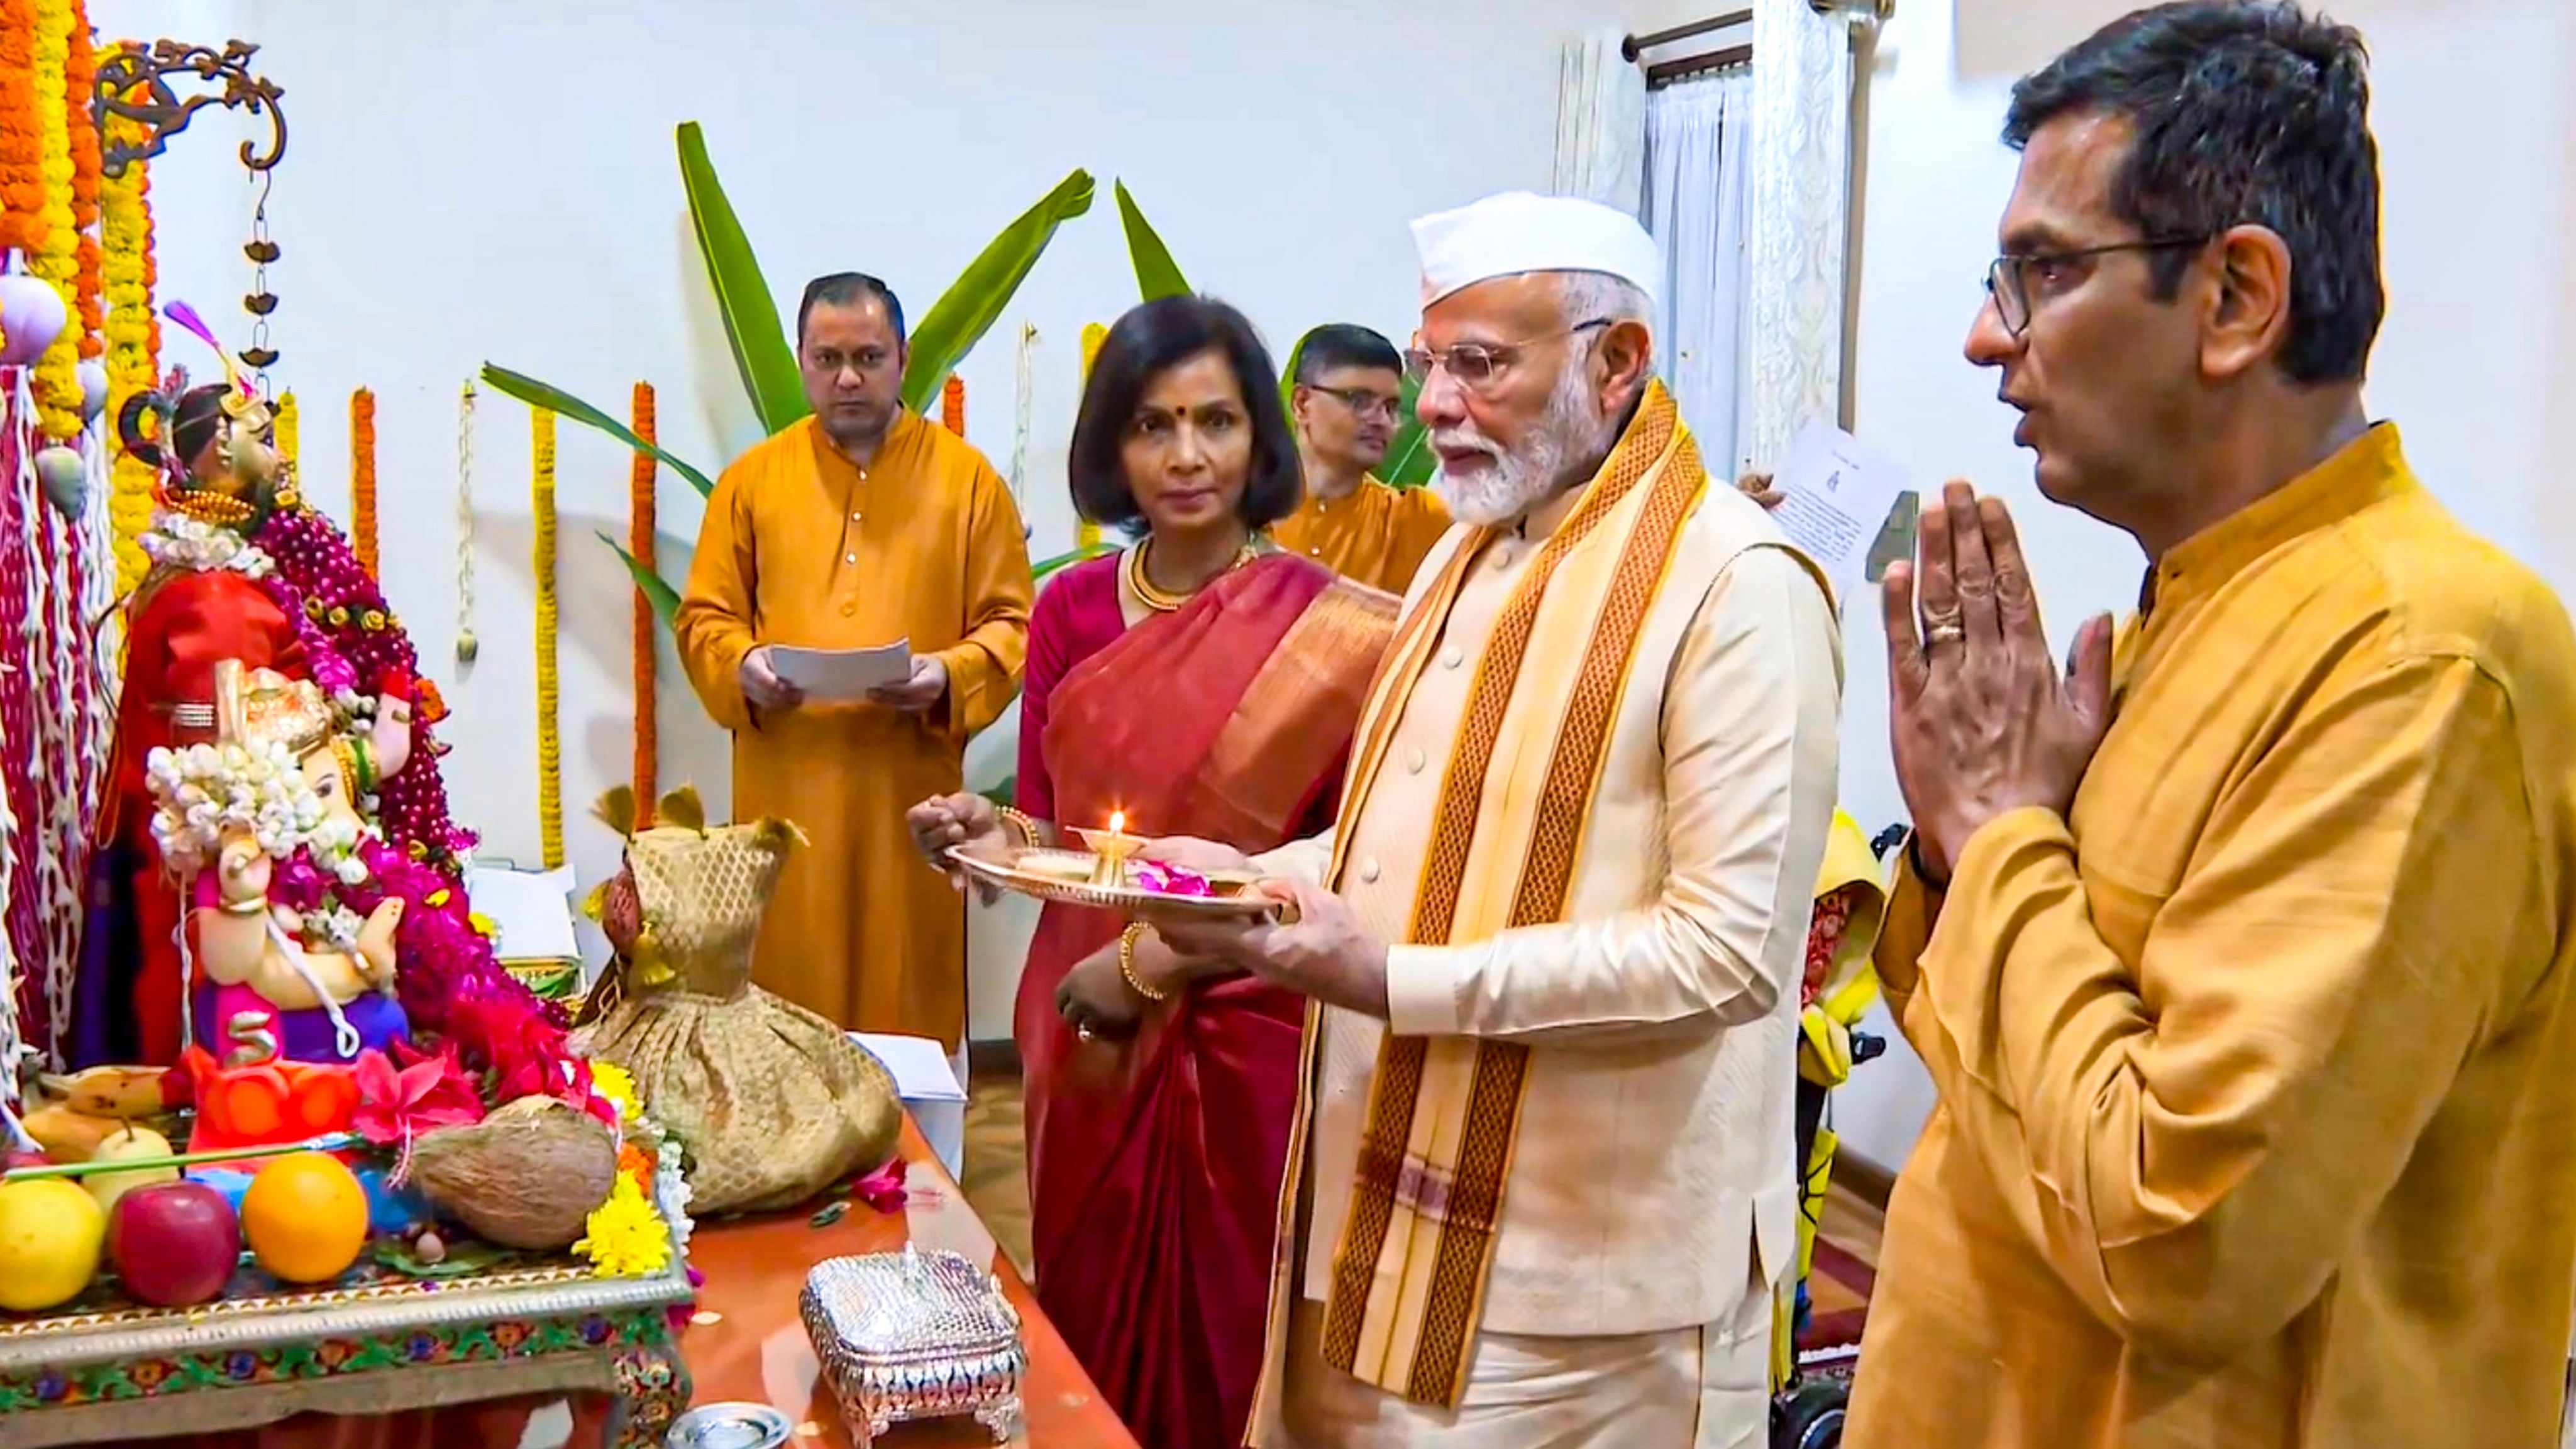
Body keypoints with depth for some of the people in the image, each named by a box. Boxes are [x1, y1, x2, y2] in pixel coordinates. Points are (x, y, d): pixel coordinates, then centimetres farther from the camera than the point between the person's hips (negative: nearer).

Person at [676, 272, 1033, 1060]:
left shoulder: (967, 477, 4)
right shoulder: (752, 478, 8)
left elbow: (1012, 625, 2)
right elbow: (703, 616, 9)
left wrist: (949, 676, -17)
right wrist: (742, 665, -13)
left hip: (911, 793, -1)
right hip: (786, 793, 1)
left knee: (909, 1004, 4)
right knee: (784, 1005, 5)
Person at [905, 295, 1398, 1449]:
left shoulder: (1333, 630, -10)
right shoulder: (1071, 609, 3)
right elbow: (1048, 825, 9)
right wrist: (989, 835, -11)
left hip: (1245, 1042, -4)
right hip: (1088, 1040, 4)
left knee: (1225, 1353, 9)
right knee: (1093, 1342, 17)